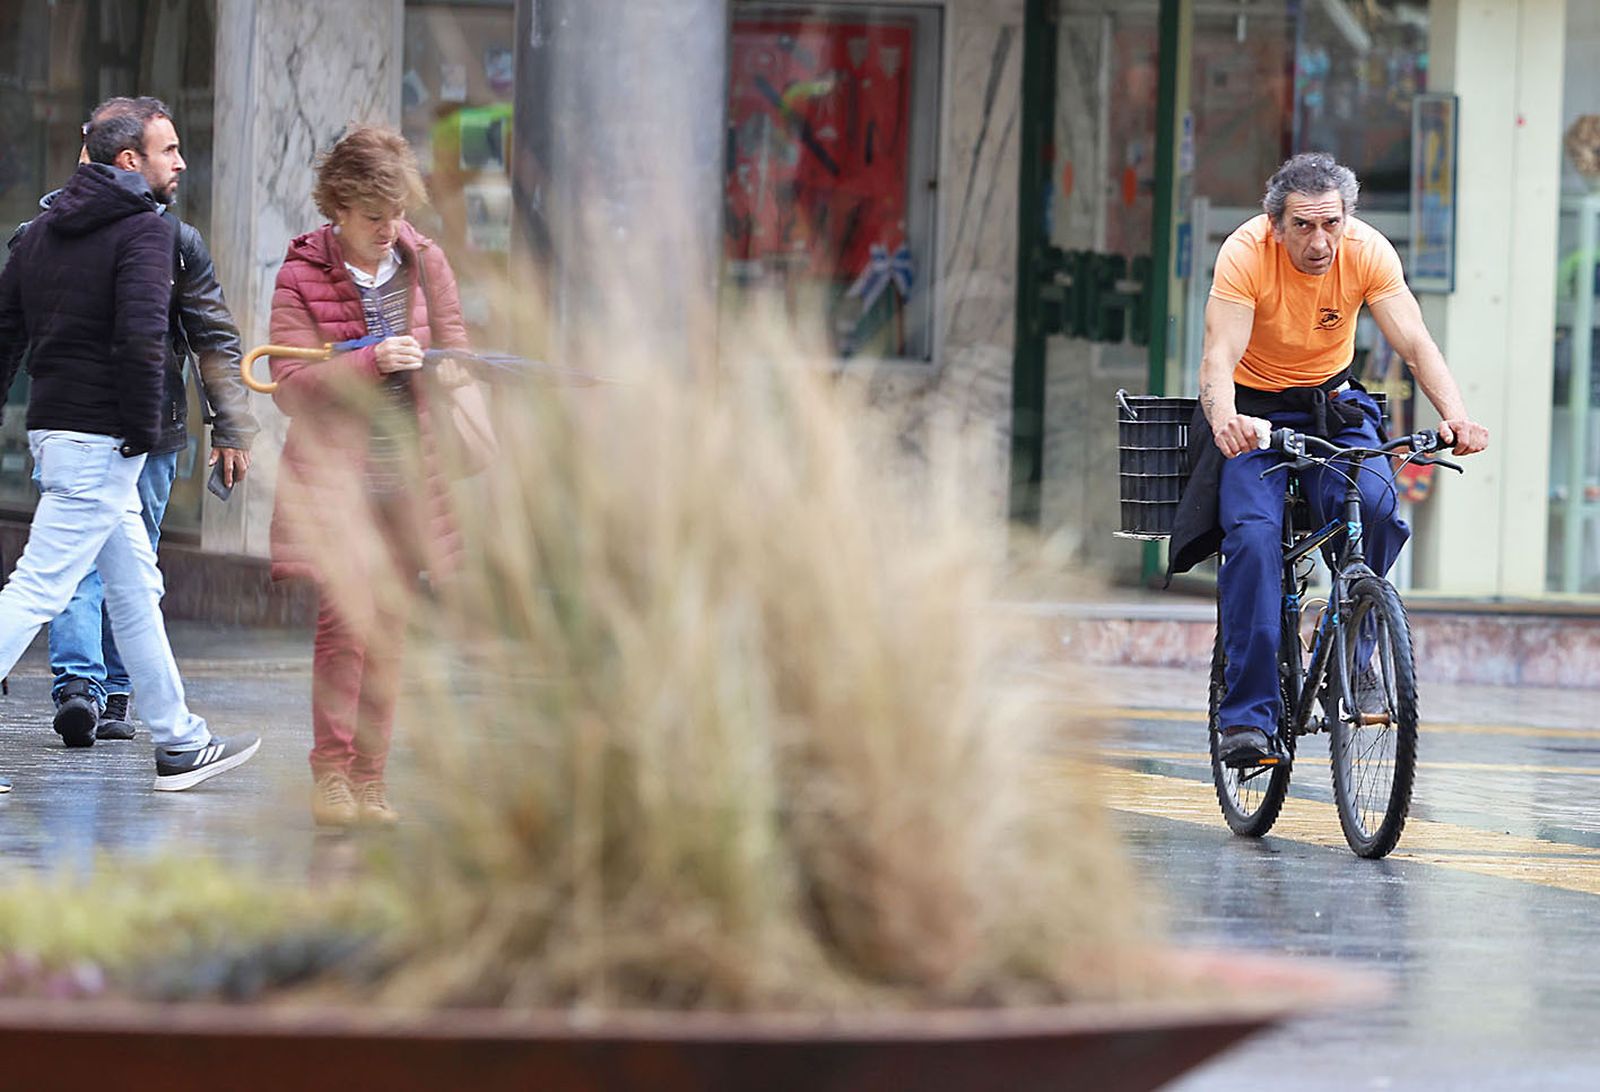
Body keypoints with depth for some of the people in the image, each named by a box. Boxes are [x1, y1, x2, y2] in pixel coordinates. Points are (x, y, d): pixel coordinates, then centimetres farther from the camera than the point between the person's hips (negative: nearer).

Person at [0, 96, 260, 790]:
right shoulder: (145, 229, -10)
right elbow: (140, 337, -22)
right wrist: (143, 433, -14)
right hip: (101, 440, -9)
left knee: (136, 589, 15)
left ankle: (179, 745, 21)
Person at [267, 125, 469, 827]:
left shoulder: (424, 263, 6)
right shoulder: (301, 275, -5)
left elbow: (454, 351, 11)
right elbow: (290, 387, -11)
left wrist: (447, 374, -12)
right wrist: (372, 361, -23)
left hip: (407, 471, 4)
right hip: (333, 472, -4)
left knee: (389, 626, 5)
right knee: (345, 617, -15)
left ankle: (369, 778, 11)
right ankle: (330, 774, -7)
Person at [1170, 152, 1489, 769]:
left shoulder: (1367, 252, -18)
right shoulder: (1245, 254, -24)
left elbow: (1414, 343, -24)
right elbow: (1218, 355, -33)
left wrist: (1454, 413, -43)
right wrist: (1224, 419, -55)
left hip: (1332, 405, 2)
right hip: (1254, 410, -2)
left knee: (1374, 505, -27)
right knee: (1253, 535, -25)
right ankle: (1248, 716, -23)